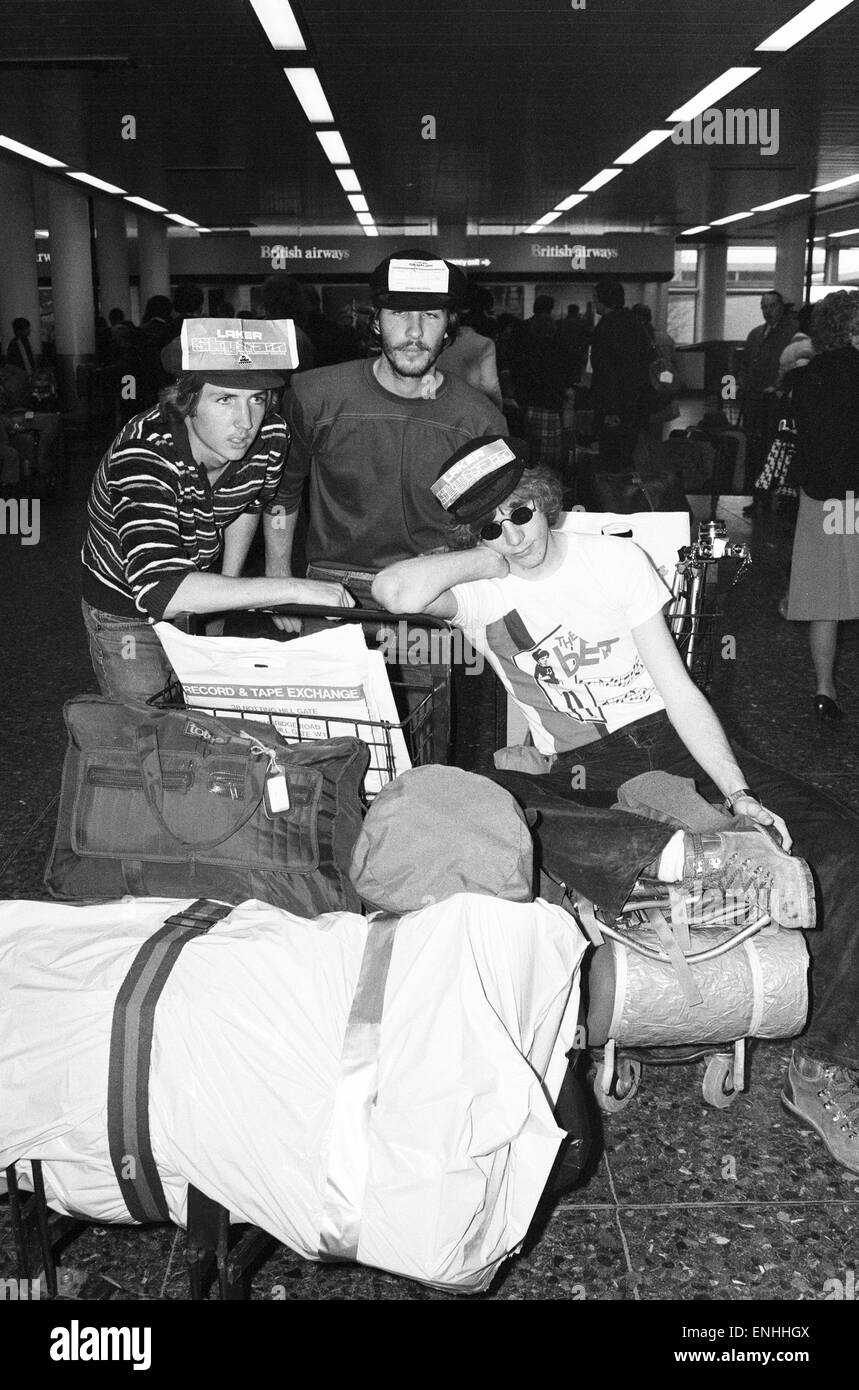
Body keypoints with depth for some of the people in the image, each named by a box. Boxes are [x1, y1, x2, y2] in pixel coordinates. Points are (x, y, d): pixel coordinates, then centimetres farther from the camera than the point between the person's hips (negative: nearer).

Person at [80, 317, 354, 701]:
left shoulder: (270, 436, -19)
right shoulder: (143, 457, -38)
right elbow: (158, 590, -51)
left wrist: (231, 581, 2)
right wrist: (294, 590, -52)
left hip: (198, 596, 5)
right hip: (124, 608, -5)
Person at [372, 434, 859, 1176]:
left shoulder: (616, 559, 6)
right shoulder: (475, 590, 4)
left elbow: (678, 688, 0)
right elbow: (395, 590, -21)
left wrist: (737, 794, -11)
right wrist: (490, 559, -5)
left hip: (674, 743, 1)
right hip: (582, 779, -1)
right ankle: (687, 853, -40)